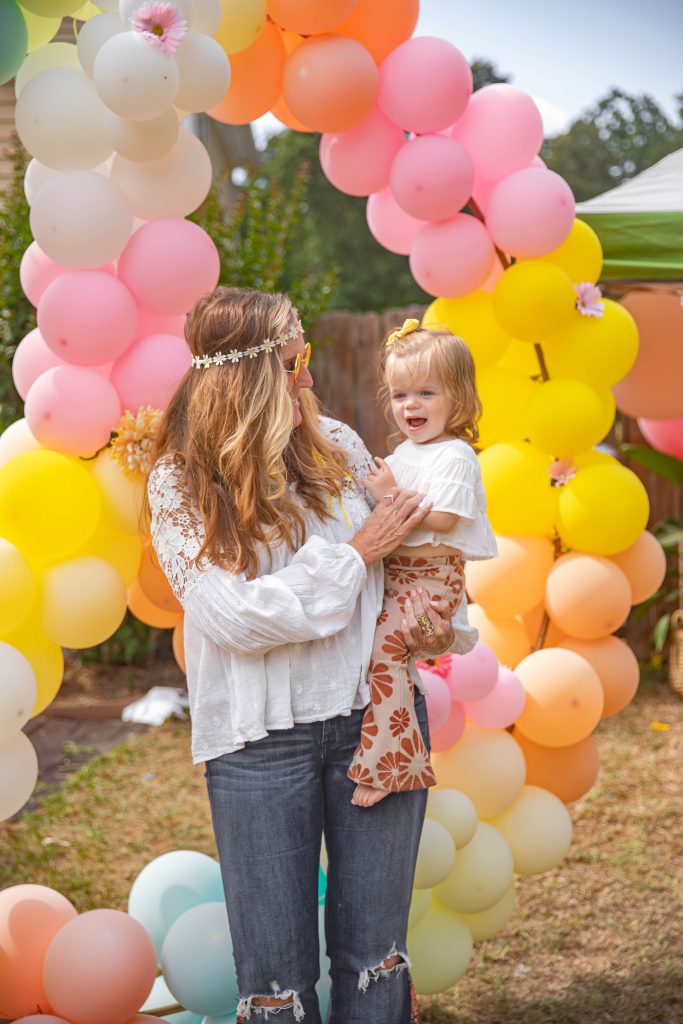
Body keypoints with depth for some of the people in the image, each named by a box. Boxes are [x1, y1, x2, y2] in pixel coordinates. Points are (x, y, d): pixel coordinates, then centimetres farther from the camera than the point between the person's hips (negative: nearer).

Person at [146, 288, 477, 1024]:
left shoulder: (337, 447, 4)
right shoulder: (180, 483, -5)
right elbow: (233, 617, -15)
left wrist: (437, 627, -6)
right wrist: (357, 554, -13)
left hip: (376, 714, 3)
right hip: (261, 737, -3)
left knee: (373, 958, 9)